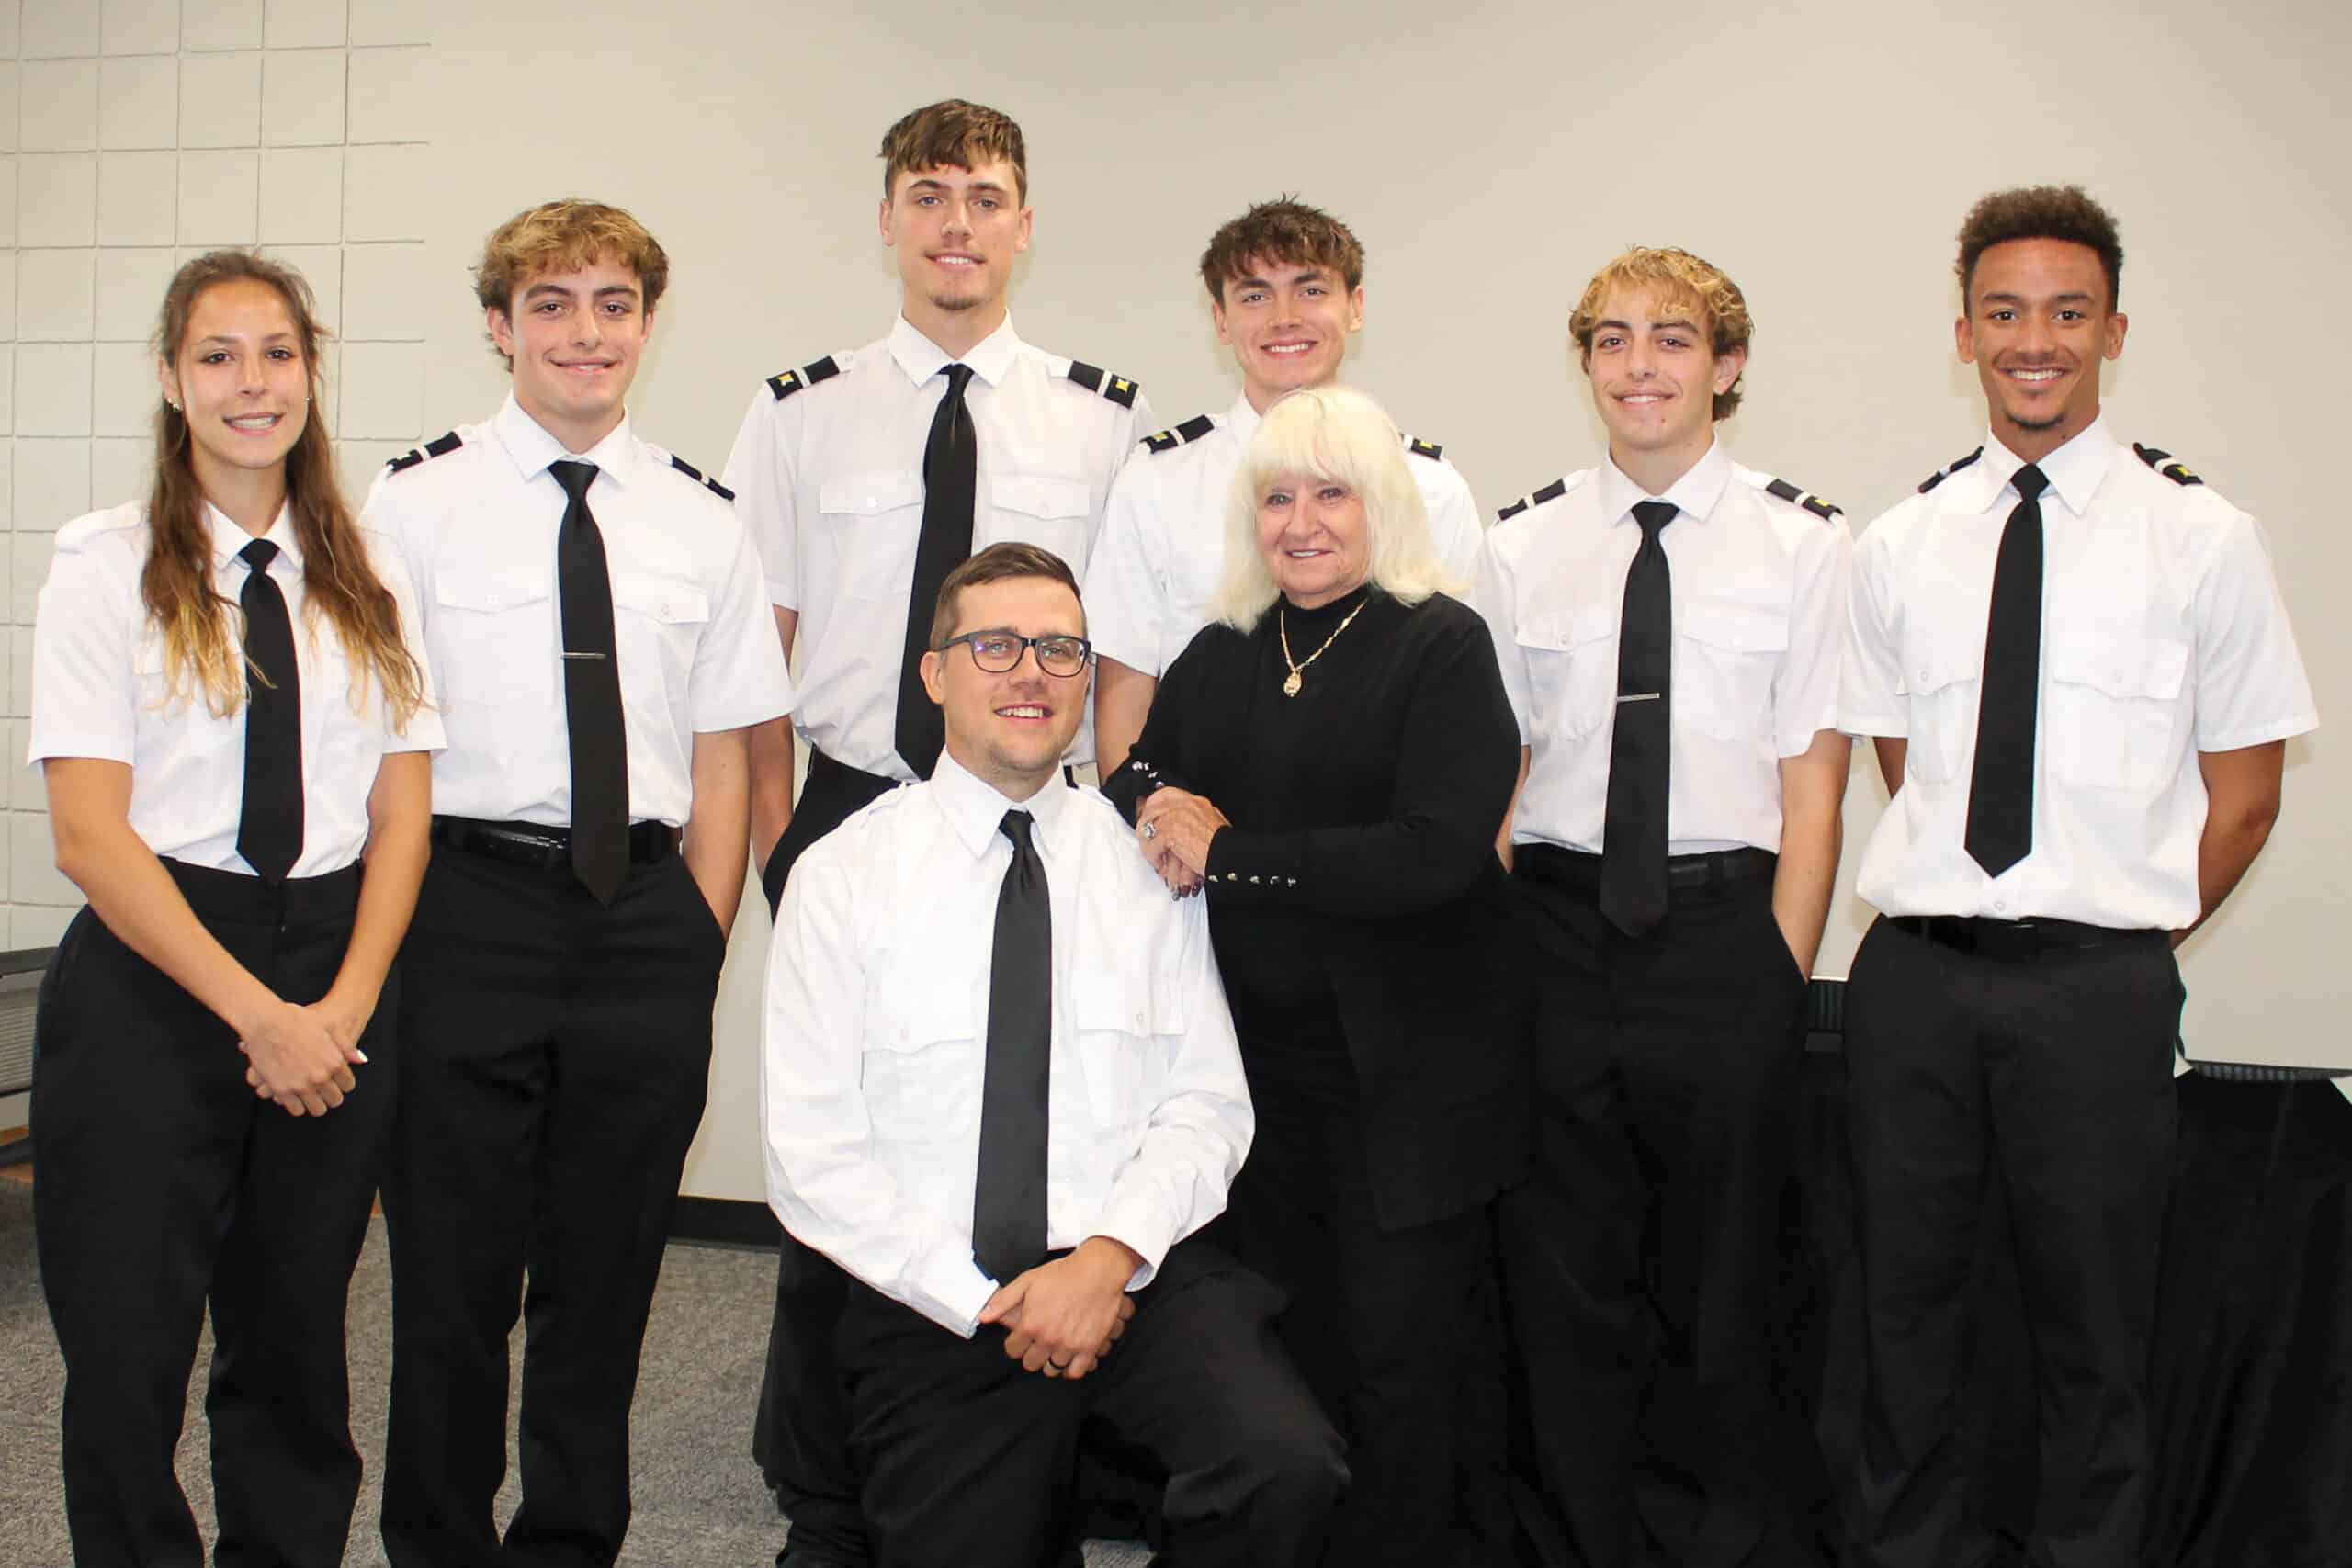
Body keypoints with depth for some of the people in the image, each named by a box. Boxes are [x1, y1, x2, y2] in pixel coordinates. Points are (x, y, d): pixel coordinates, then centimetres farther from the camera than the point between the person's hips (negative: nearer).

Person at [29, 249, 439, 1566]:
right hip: (152, 975, -3)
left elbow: (402, 812, 6)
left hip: (341, 972, 3)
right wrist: (260, 1014, -14)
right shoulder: (108, 566, -1)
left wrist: (346, 1006, -8)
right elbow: (90, 831, -8)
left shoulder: (372, 574, 8)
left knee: (299, 1346, 11)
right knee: (127, 1348, 2)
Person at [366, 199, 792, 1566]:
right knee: (452, 1273, 6)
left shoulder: (703, 522, 9)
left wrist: (700, 945, 1)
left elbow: (722, 754, 8)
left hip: (647, 920, 2)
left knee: (609, 1274, 12)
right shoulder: (418, 505, 1)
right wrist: (401, 938, -7)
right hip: (470, 903, -2)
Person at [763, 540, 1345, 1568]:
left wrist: (1110, 1256, -13)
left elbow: (1208, 1100, 4)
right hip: (932, 1304, 0)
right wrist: (983, 1301, -10)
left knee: (1289, 1467, -26)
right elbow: (811, 1150, -2)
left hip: (1142, 1277, 1)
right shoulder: (840, 877, 3)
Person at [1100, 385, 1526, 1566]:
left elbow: (1434, 852, -19)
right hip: (1255, 1056, 5)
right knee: (1285, 1347, 11)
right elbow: (1130, 782, 13)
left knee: (1398, 1358, 3)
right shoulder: (1220, 657, 11)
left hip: (1404, 1066, -5)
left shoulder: (1441, 645, -8)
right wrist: (1162, 802, -12)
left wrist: (1226, 852, -16)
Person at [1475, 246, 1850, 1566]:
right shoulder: (1524, 545, 7)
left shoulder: (1802, 543, 0)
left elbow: (1815, 786, -3)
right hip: (1559, 926, 2)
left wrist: (1781, 977, -9)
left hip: (1724, 918, -2)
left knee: (1721, 1277, 8)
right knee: (1565, 1276, 9)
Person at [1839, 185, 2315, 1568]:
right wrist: (1968, 906, 6)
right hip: (1914, 975, 3)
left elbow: (2245, 795, 2)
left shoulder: (2202, 537, -1)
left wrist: (2122, 937, 1)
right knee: (1907, 1301, 13)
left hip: (2097, 987, -2)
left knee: (2096, 1323, 8)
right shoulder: (1901, 546, 8)